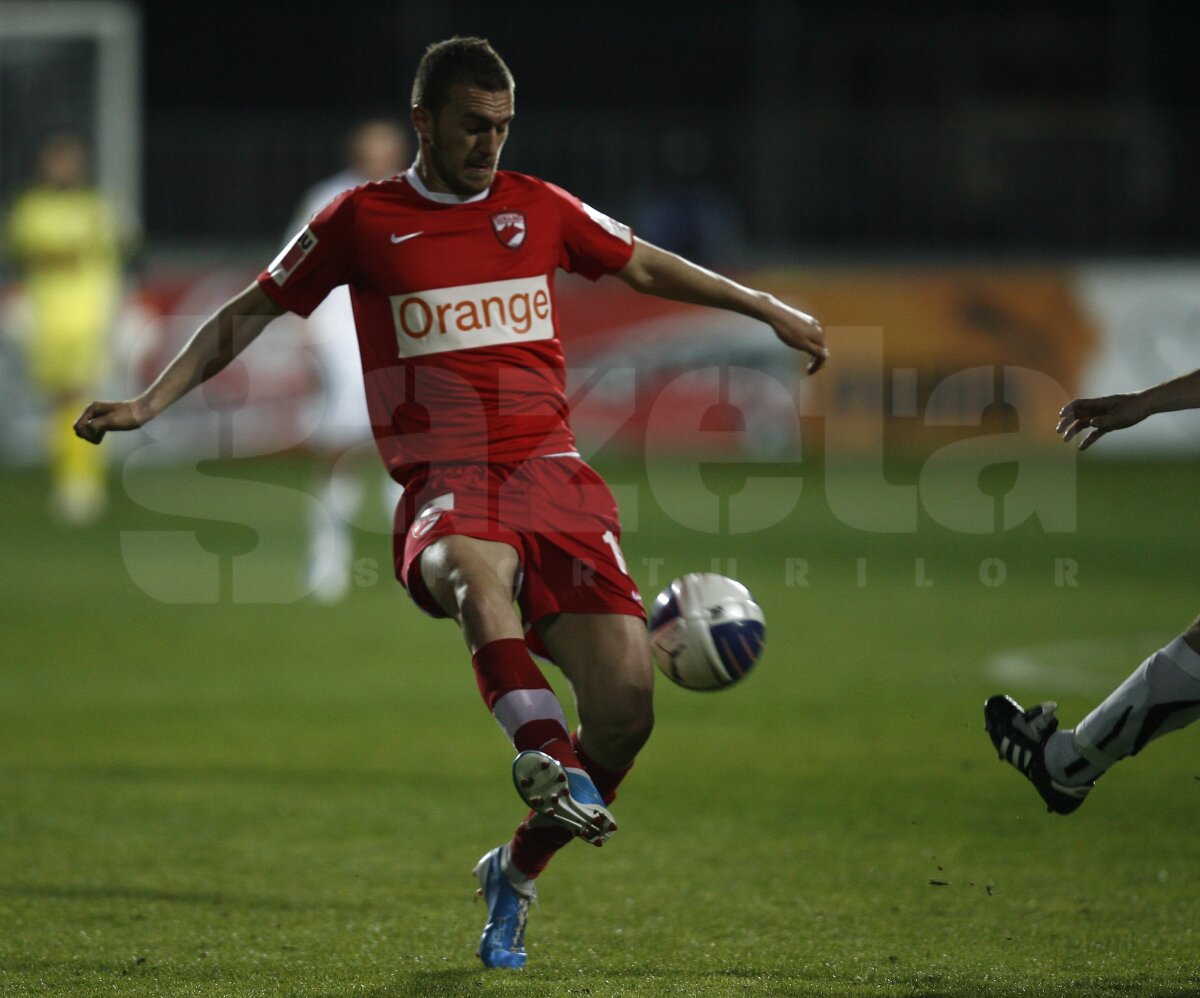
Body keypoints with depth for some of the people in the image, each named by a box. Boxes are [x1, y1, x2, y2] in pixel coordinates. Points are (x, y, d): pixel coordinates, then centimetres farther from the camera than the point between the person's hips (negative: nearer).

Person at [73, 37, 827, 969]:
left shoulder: (538, 208, 15)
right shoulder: (361, 222, 7)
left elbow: (646, 265, 30)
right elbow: (248, 314, 15)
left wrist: (768, 309, 33)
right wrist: (150, 402, 6)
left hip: (553, 473, 3)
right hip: (446, 482, -3)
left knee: (628, 689, -12)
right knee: (478, 567, -42)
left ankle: (517, 874, 9)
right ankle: (547, 759, -60)